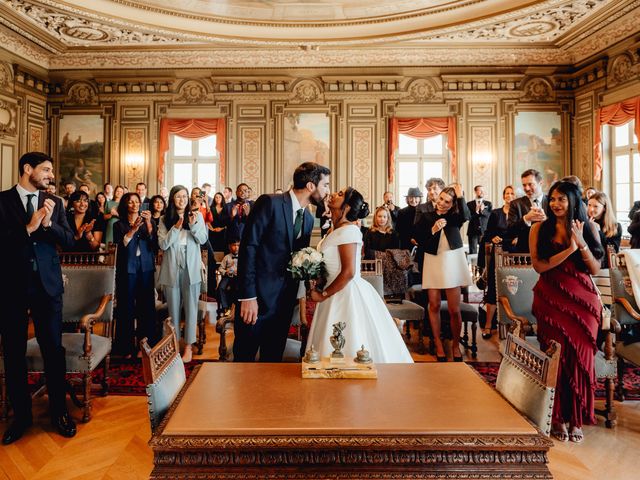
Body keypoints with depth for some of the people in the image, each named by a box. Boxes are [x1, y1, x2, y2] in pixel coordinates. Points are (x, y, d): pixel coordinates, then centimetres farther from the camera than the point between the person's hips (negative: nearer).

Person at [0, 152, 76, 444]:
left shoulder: (54, 203, 6)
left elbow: (68, 240, 0)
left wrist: (48, 223, -15)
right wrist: (28, 227, -20)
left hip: (48, 285, 1)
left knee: (54, 349, 6)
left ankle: (59, 411, 21)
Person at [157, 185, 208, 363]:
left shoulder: (197, 215, 3)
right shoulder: (165, 220, 4)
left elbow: (203, 240, -3)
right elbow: (162, 244, -5)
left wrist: (193, 224, -18)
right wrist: (176, 227, -14)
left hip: (191, 267, -1)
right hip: (172, 268, 1)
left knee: (191, 307, 1)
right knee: (173, 307, 10)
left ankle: (188, 346, 10)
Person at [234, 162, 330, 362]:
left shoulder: (308, 218, 11)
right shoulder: (269, 203, -11)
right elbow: (248, 247, -16)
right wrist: (248, 296, -19)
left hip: (285, 300, 6)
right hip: (258, 295, -6)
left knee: (273, 359, 15)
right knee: (244, 358, 6)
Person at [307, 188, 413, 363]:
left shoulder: (347, 230, -16)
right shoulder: (337, 230, 11)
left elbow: (348, 272, -22)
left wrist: (323, 295, -15)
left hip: (347, 295, -9)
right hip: (339, 293, 9)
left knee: (349, 347, 2)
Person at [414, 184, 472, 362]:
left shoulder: (454, 216, 4)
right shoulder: (427, 217, 7)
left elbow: (466, 216, -20)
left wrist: (460, 196, -19)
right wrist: (433, 230, -14)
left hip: (451, 262, -1)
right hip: (433, 262, 1)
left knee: (454, 309, -1)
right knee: (434, 306, 4)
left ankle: (455, 345, 18)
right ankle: (438, 344, 19)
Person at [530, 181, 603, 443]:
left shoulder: (588, 228, 7)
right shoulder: (540, 228, 3)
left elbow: (595, 268, 2)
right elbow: (539, 265, -8)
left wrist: (582, 244, -12)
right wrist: (570, 249, -15)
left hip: (582, 299, 1)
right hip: (552, 298, -1)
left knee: (579, 354, -6)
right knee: (557, 354, -8)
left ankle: (576, 418, 9)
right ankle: (558, 417, 7)